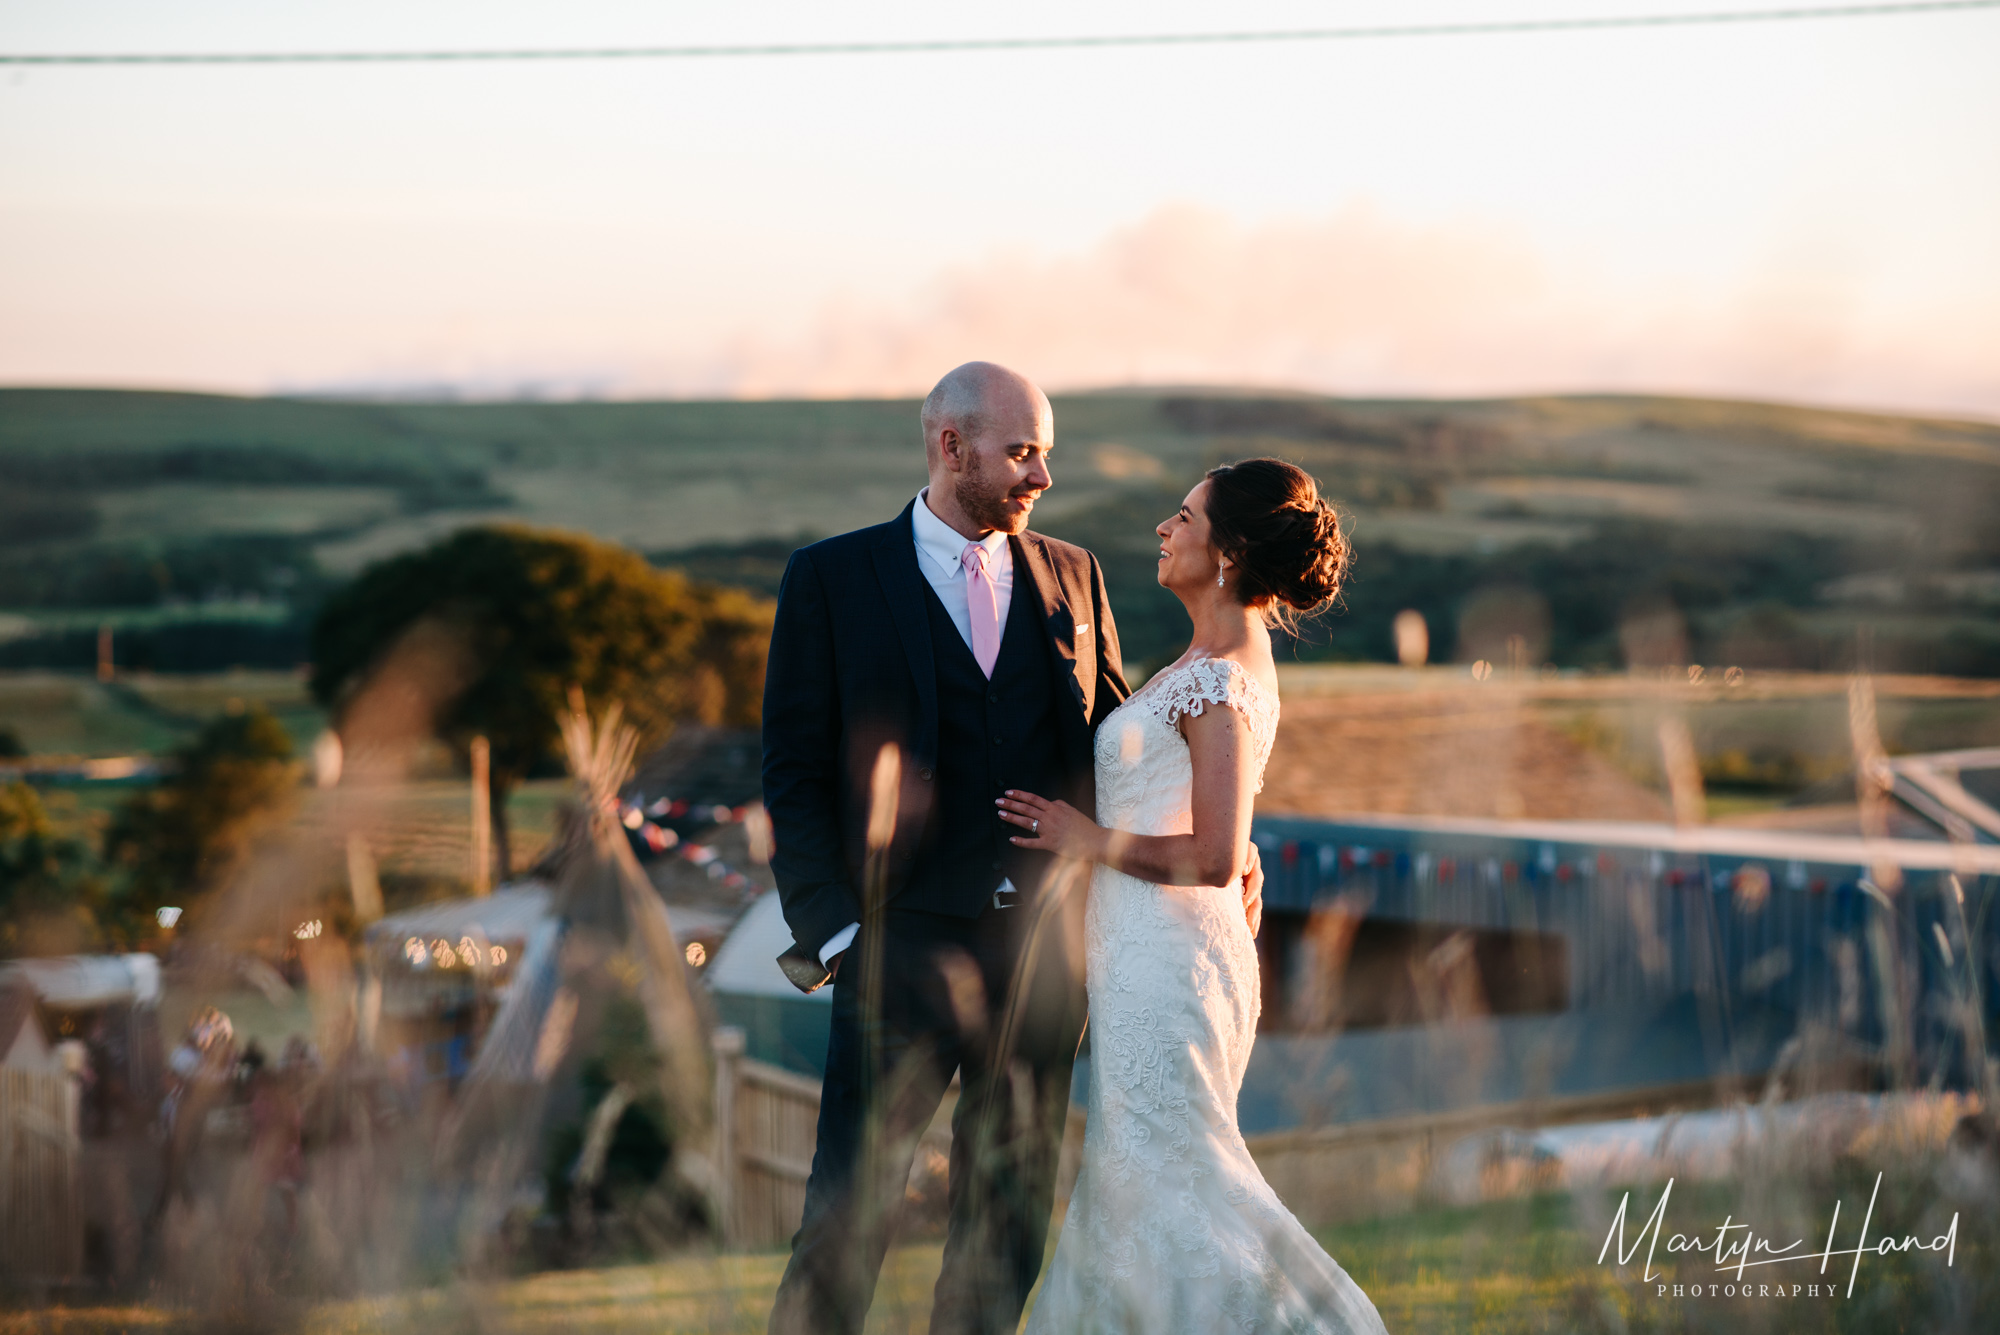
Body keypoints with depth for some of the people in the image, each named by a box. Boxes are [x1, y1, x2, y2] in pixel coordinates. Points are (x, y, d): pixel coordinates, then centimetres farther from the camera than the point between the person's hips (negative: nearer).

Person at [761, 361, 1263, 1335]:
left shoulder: (1071, 577, 12)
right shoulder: (832, 579, 1)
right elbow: (795, 777, -1)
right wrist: (833, 933, -10)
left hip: (1045, 950, 4)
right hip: (907, 946, -4)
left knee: (1007, 1226, 9)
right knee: (846, 1224, -8)